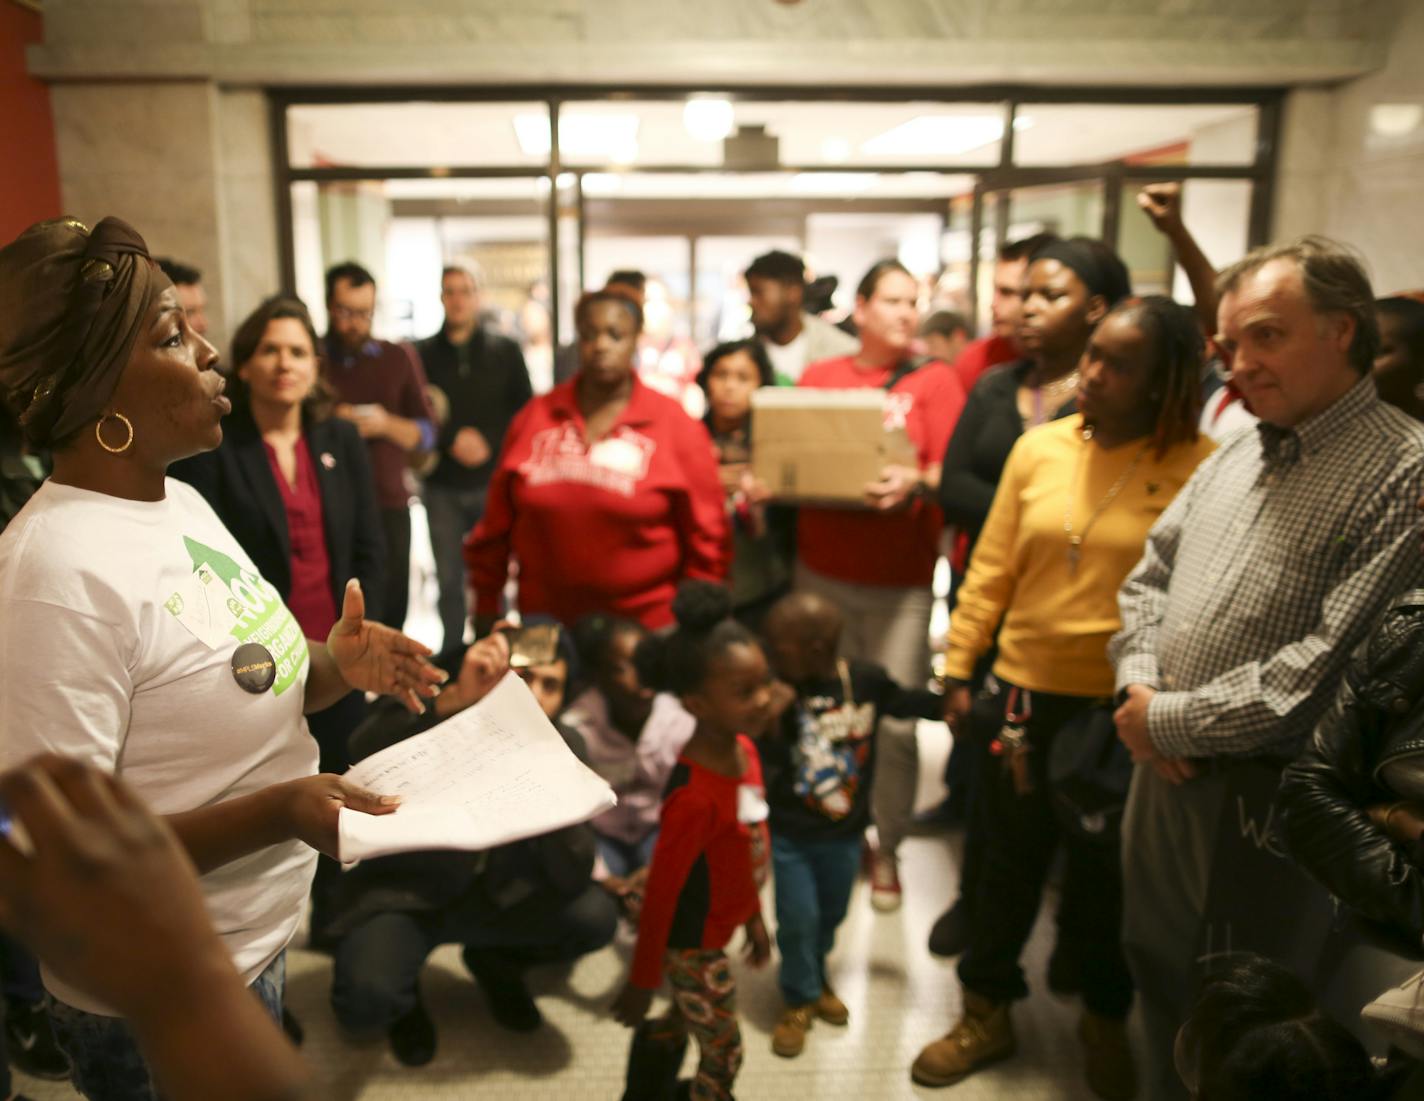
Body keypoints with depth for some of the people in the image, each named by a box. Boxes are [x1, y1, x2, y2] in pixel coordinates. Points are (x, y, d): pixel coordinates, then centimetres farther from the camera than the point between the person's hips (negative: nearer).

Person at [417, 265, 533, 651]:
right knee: (449, 579, 7)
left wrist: (490, 442, -7)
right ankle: (452, 658, 17)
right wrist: (452, 439, -12)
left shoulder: (505, 351, 7)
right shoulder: (423, 354, 7)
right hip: (442, 487, 1)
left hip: (493, 481, -1)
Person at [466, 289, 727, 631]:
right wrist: (485, 610, 11)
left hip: (646, 629, -2)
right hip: (545, 623, 2)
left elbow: (706, 540, 0)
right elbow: (496, 525, 8)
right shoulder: (534, 418, 4)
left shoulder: (678, 427, -4)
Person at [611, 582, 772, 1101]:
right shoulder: (696, 796, -35)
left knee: (684, 1023, 29)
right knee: (723, 1056, 12)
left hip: (717, 930, 8)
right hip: (692, 944, -8)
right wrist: (643, 980, -15)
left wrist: (753, 916, 16)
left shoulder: (744, 748, -8)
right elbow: (662, 890, -25)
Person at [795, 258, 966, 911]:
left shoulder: (934, 381, 3)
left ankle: (885, 849, 18)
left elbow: (951, 472, -7)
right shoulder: (819, 378, 10)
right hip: (821, 570, 2)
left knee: (895, 723, -1)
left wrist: (914, 483, -27)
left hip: (901, 580, -2)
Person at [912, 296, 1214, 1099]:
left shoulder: (1202, 467, -10)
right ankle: (988, 1011, 38)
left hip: (1128, 706, -3)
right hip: (1025, 689, 3)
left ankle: (1107, 1020, 42)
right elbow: (992, 568, 3)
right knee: (1011, 857, 17)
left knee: (1107, 870, 16)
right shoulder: (1039, 448, 0)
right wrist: (959, 668, 3)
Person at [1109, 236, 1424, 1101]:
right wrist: (1139, 685, -5)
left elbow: (1333, 664, -24)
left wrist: (1172, 720, -17)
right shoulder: (1235, 454, 8)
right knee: (1158, 966, 22)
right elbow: (1149, 578, 13)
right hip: (1163, 771, 7)